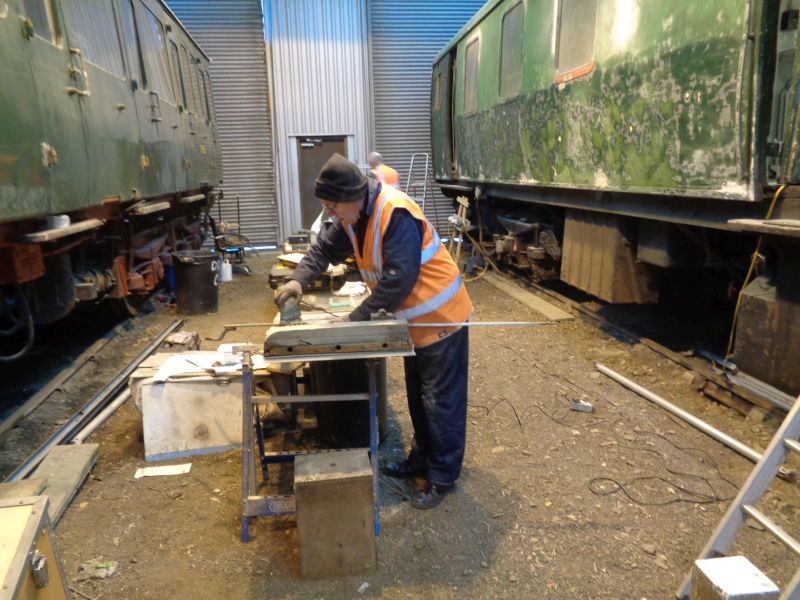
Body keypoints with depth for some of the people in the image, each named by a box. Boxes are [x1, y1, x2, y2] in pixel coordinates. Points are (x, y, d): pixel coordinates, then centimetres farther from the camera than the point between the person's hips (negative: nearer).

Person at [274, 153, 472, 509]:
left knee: (441, 400, 3)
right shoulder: (353, 216, 0)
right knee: (418, 396, 20)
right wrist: (299, 280, -11)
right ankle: (422, 460, 37)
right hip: (415, 319, 9)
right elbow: (325, 248, 7)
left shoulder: (396, 214, -29)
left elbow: (398, 279, -33)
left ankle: (442, 477, 17)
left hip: (441, 317, -9)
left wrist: (357, 317, -27)